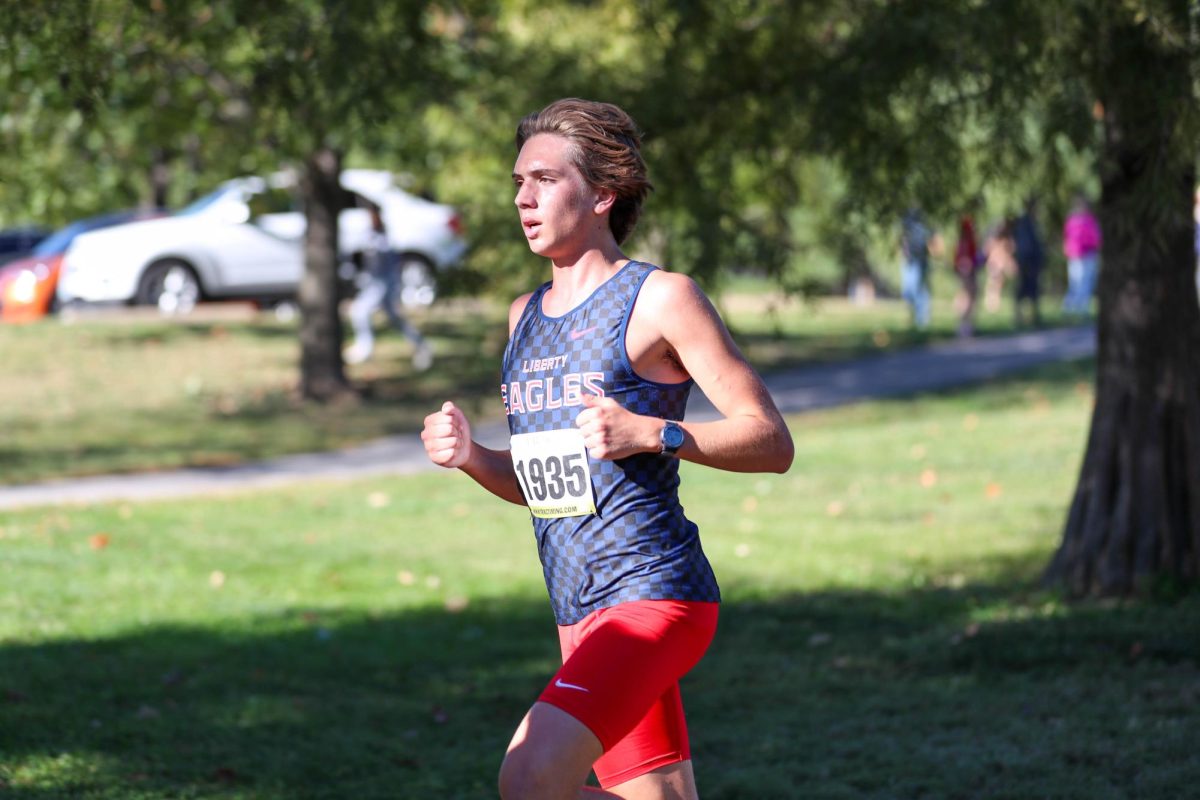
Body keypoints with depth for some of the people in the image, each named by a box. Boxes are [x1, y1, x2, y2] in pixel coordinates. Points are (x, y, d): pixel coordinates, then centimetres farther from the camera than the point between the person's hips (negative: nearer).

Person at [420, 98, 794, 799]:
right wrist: (471, 457, 4)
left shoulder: (661, 298, -5)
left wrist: (652, 433, -20)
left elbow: (773, 442, -6)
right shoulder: (525, 317, 17)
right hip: (582, 612, 8)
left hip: (652, 592, -7)